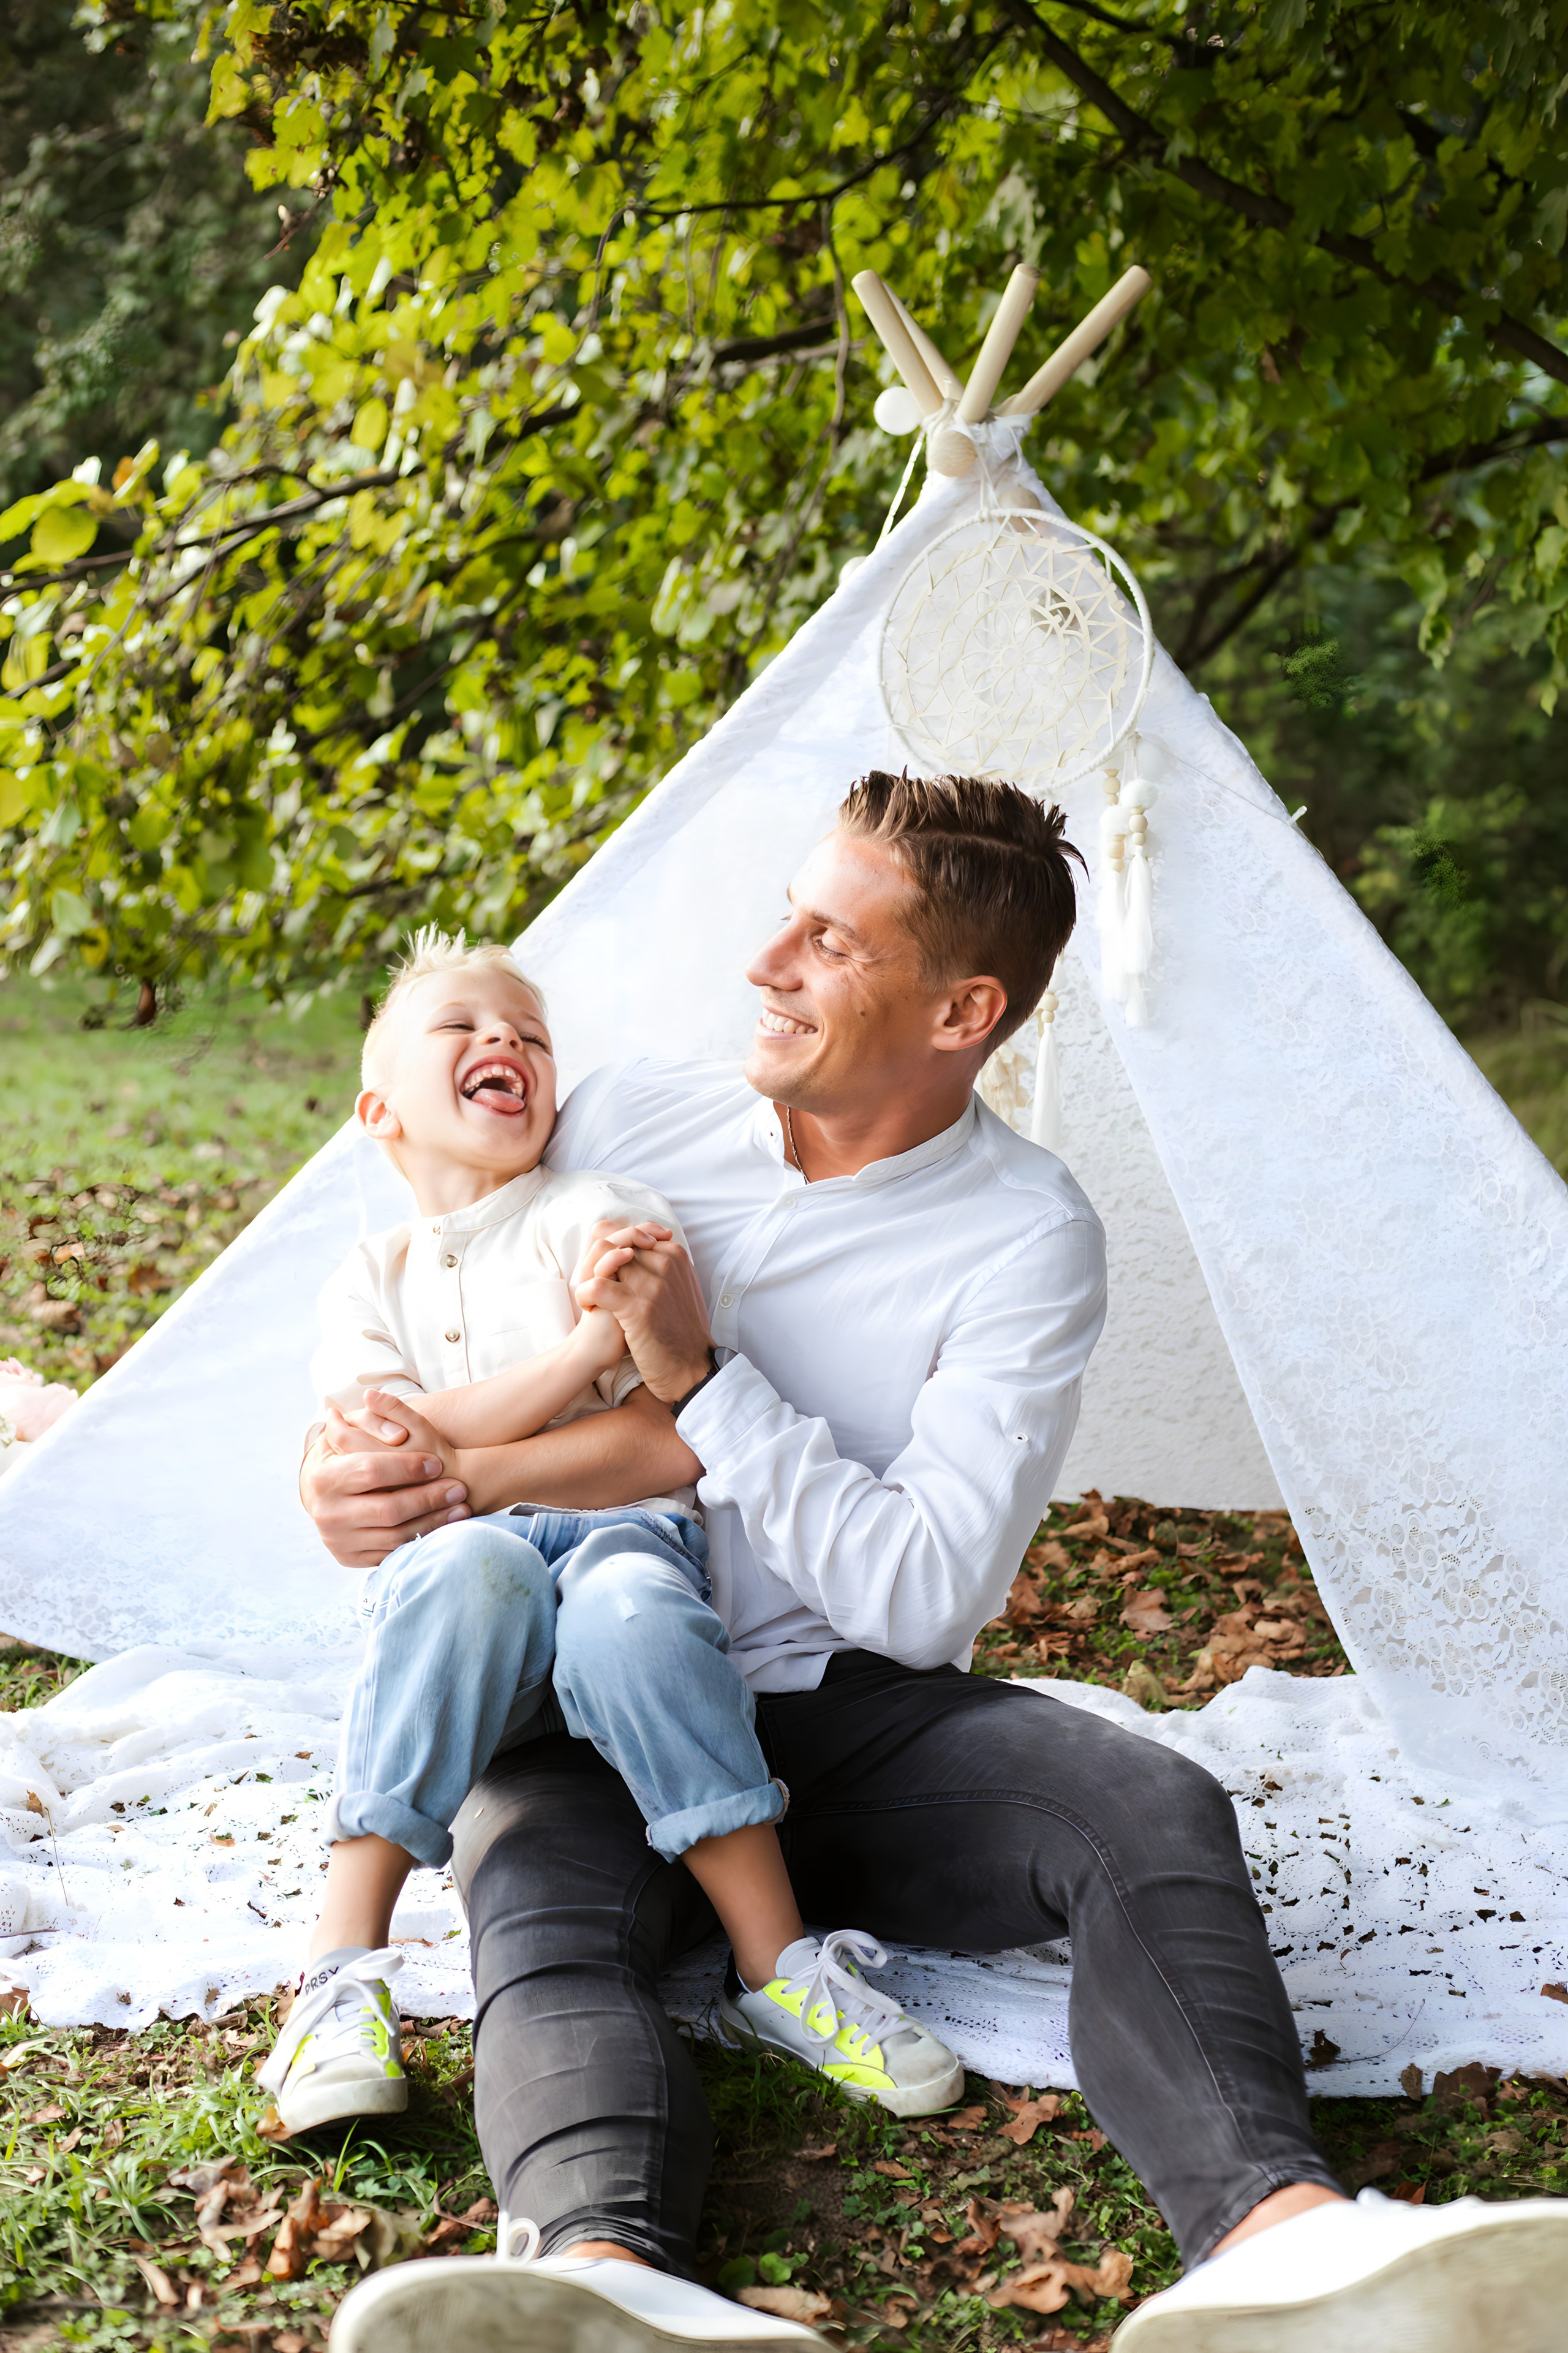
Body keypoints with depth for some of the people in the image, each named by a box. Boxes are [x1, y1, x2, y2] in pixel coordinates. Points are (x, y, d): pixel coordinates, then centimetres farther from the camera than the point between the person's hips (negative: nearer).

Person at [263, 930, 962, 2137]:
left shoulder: (604, 1218, 6)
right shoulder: (369, 1285, 15)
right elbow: (376, 1475, -5)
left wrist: (460, 1453, -12)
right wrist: (584, 1352, -15)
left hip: (623, 1540, -1)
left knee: (626, 1604, -37)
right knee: (469, 1570, -35)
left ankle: (779, 1971, -25)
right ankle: (347, 1965, -31)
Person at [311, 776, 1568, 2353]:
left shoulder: (1026, 1241, -5)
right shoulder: (623, 1125, 3)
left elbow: (922, 1600, -12)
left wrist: (706, 1383, -16)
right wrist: (363, 1482, -9)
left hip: (860, 1718, -1)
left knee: (1154, 1810, -30)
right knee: (538, 1884, -35)